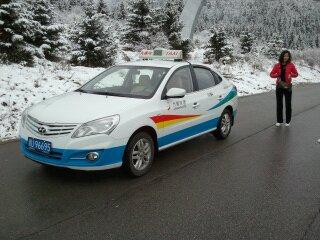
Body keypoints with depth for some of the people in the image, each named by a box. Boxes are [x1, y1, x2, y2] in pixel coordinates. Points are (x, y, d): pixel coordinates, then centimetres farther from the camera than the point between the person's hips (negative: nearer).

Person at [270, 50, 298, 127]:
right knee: (279, 104, 8)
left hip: (287, 86, -1)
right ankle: (279, 121, 18)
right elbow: (271, 74, 3)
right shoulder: (277, 65, -1)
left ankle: (288, 121, 17)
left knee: (288, 104, 4)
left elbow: (296, 74, 5)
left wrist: (291, 75, -16)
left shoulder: (291, 65, -3)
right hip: (279, 86, 1)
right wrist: (277, 75, -17)